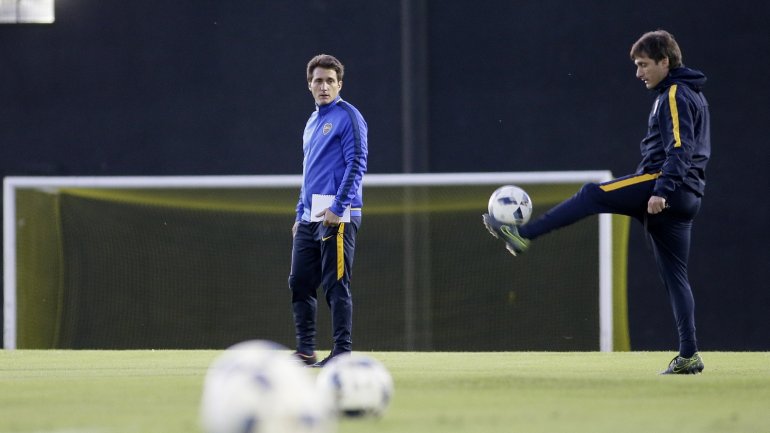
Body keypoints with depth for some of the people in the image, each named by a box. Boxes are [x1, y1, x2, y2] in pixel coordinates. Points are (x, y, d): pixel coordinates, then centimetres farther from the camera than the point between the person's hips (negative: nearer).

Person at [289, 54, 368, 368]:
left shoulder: (347, 116, -6)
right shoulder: (312, 122, 20)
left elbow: (356, 164, -13)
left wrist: (338, 208, -19)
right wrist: (300, 214, 20)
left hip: (337, 217, -9)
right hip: (310, 218, 9)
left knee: (336, 286, -9)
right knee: (300, 284, 7)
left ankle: (342, 352, -7)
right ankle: (305, 351, 14)